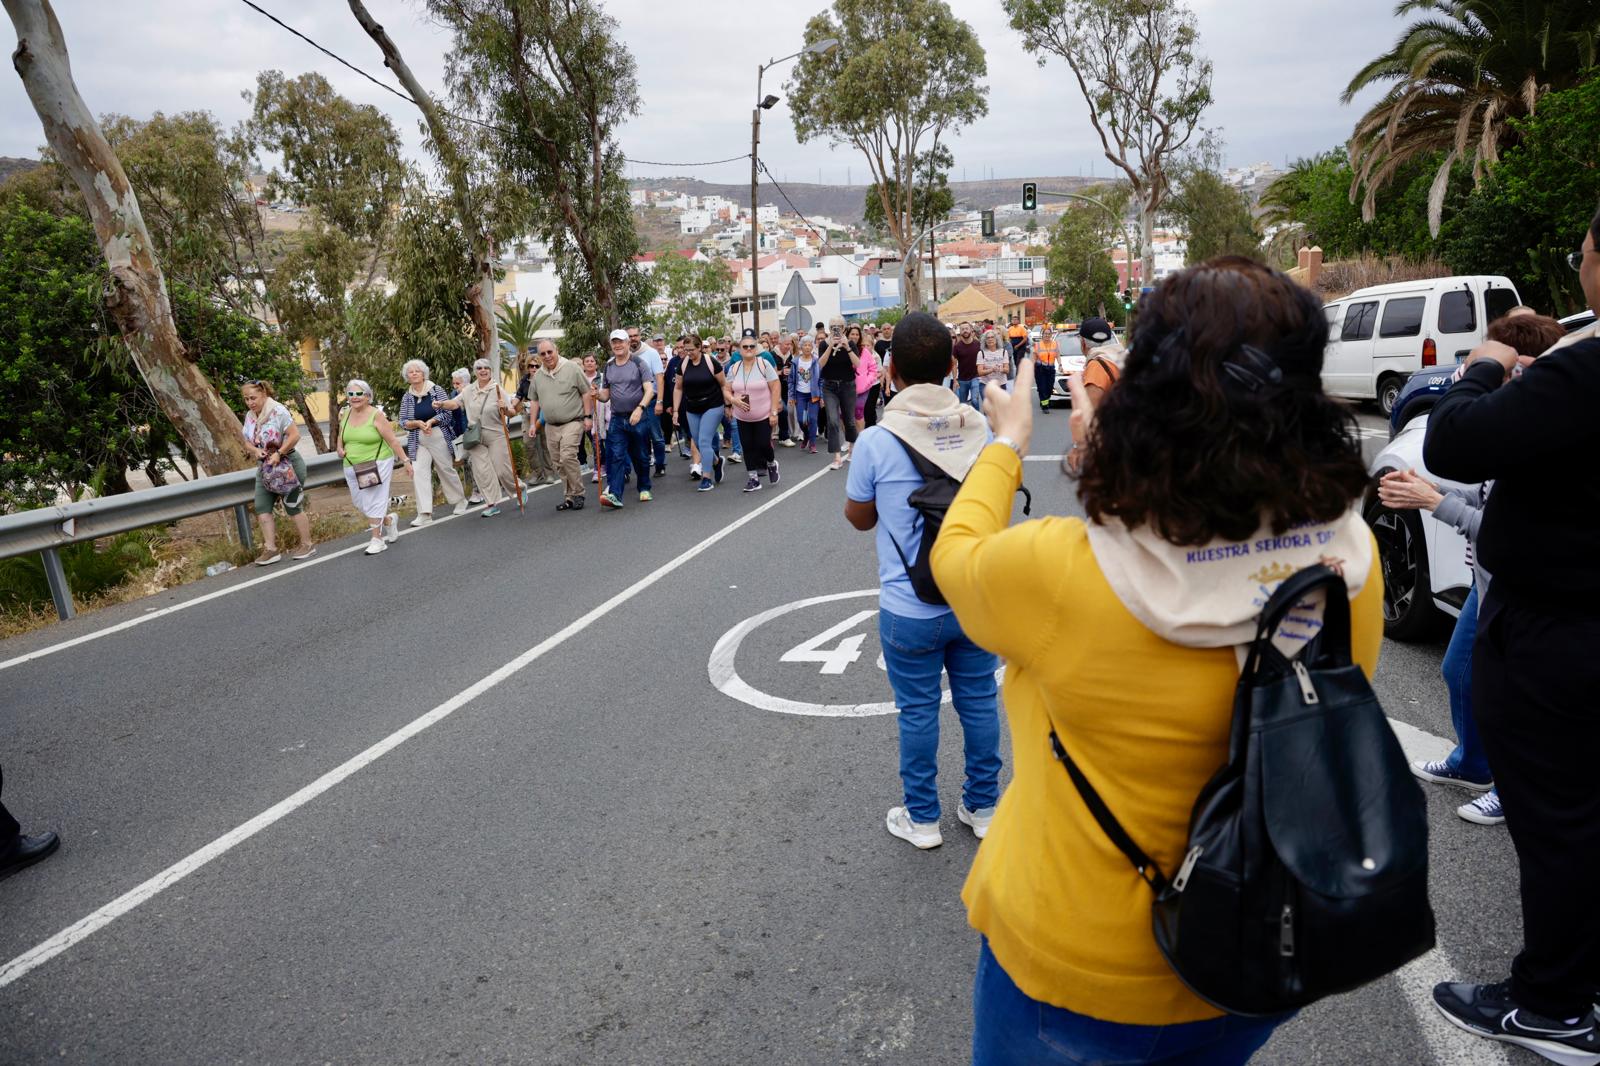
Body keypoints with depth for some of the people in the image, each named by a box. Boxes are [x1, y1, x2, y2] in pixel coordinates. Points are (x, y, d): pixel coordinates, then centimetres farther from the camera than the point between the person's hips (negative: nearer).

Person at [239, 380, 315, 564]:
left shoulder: (278, 411, -15)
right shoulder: (249, 416, 6)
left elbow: (295, 435, -20)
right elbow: (247, 441, 13)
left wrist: (278, 453, -24)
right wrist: (256, 450, -9)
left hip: (288, 463, -7)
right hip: (265, 467, 7)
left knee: (293, 506, -1)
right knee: (262, 507, -2)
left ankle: (307, 545, 12)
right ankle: (270, 549, 1)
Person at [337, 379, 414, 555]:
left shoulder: (376, 415, -11)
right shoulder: (346, 414, 6)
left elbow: (393, 441, -10)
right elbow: (341, 437, 22)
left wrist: (405, 460, -14)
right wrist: (340, 449, 1)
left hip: (377, 464, -6)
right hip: (353, 467, 6)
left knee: (374, 501, -6)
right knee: (360, 502, 10)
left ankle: (377, 539, 5)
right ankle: (389, 520, 34)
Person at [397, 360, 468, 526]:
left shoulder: (436, 390, -2)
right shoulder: (406, 397, 6)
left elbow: (448, 413, -6)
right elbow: (403, 422, 5)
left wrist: (431, 421, -19)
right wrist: (417, 423, -14)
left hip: (439, 437, -2)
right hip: (418, 442, 2)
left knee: (447, 470, 8)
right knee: (420, 473, -10)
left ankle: (461, 501, 31)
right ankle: (424, 514, -12)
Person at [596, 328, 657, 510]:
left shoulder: (639, 363, -4)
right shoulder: (608, 367, 9)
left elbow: (649, 390, -11)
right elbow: (606, 395, 14)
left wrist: (640, 408, -26)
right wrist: (598, 395, -9)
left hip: (638, 418, -3)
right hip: (617, 419, 3)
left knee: (641, 456, 8)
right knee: (616, 456, -7)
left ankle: (644, 489, 26)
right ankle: (614, 495, -14)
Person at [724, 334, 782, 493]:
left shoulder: (764, 364, -8)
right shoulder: (734, 368, 2)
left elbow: (775, 389, -9)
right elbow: (726, 390, 7)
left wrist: (774, 412, -14)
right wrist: (733, 399, -16)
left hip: (764, 416, -3)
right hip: (742, 417, 4)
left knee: (763, 444, -4)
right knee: (748, 447, 4)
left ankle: (771, 463, 28)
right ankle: (754, 478, 16)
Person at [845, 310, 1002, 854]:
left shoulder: (876, 441, -15)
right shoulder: (978, 428, -4)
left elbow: (859, 518, 0)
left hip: (910, 609, -3)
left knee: (918, 712, 12)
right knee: (979, 701, 18)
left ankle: (922, 818, 29)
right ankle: (982, 807, 35)